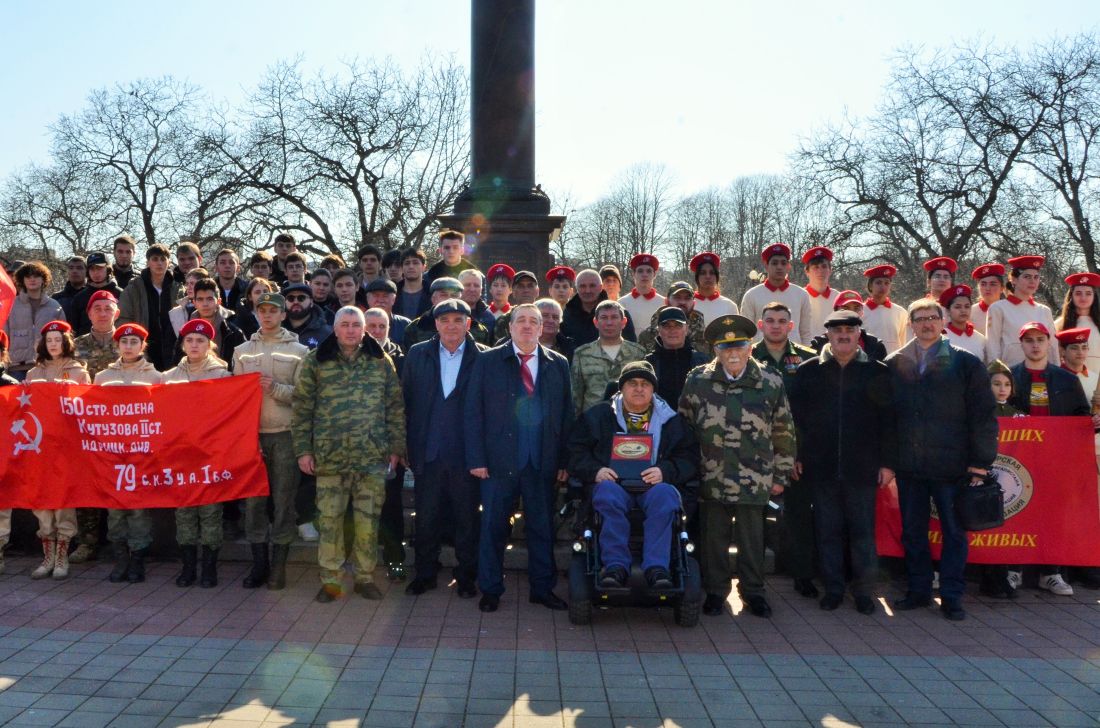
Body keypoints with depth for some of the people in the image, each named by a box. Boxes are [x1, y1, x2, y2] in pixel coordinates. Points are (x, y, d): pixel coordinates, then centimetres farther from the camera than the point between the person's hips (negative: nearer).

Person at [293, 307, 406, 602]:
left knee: (369, 520, 5)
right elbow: (301, 408, 3)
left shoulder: (381, 363, 6)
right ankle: (330, 580, 17)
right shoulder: (315, 362, 3)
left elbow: (396, 407, 8)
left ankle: (365, 577, 20)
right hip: (330, 456, -1)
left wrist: (396, 447, 4)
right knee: (329, 519, 4)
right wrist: (303, 450, -1)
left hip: (373, 456, 1)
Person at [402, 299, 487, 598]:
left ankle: (466, 577, 23)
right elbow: (407, 402, 7)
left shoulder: (484, 357, -3)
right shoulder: (418, 354, 6)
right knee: (426, 518, 11)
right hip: (428, 453, 2)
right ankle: (425, 574, 26)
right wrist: (408, 446, 3)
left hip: (466, 453, -2)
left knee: (467, 518, 8)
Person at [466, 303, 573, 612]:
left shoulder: (558, 364, 8)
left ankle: (542, 588, 24)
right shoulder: (487, 361, 2)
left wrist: (565, 459, 2)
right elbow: (474, 412, -1)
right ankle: (490, 590, 20)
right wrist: (476, 459, -8)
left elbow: (566, 414, 7)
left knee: (542, 526, 10)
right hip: (499, 459, -2)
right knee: (493, 527, 6)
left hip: (543, 461, 2)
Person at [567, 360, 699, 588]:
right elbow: (576, 450, 12)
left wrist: (666, 471, -10)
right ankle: (615, 566, -36)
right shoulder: (598, 416, 18)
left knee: (664, 495, -36)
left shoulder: (671, 420, 18)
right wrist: (595, 471, -8)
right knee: (608, 494, -36)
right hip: (613, 482, 0)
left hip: (655, 485, 0)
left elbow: (690, 456, 10)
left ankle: (656, 567, -38)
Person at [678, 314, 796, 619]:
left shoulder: (770, 384, 0)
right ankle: (715, 591, 25)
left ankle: (753, 590, 27)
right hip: (710, 477, 0)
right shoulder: (698, 381, 0)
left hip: (753, 479, 0)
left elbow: (783, 433, 7)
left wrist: (780, 475, 8)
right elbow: (682, 425, 8)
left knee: (752, 539, 9)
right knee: (713, 537, 9)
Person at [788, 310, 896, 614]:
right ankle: (833, 588, 20)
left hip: (862, 468, -1)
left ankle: (863, 590, 19)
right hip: (821, 467, 1)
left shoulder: (878, 372, 3)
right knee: (828, 531, 8)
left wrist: (888, 462, -2)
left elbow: (889, 419, 2)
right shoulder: (807, 371, 5)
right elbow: (794, 416, 5)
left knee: (863, 531, 6)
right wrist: (795, 455, -1)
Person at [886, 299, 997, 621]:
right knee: (912, 532, 11)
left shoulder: (966, 364, 0)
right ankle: (918, 591, 24)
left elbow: (983, 416, -2)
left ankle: (952, 596, 18)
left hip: (952, 465, -2)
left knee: (954, 532, 7)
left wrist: (980, 464, -6)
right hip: (908, 465, 2)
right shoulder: (894, 364, 5)